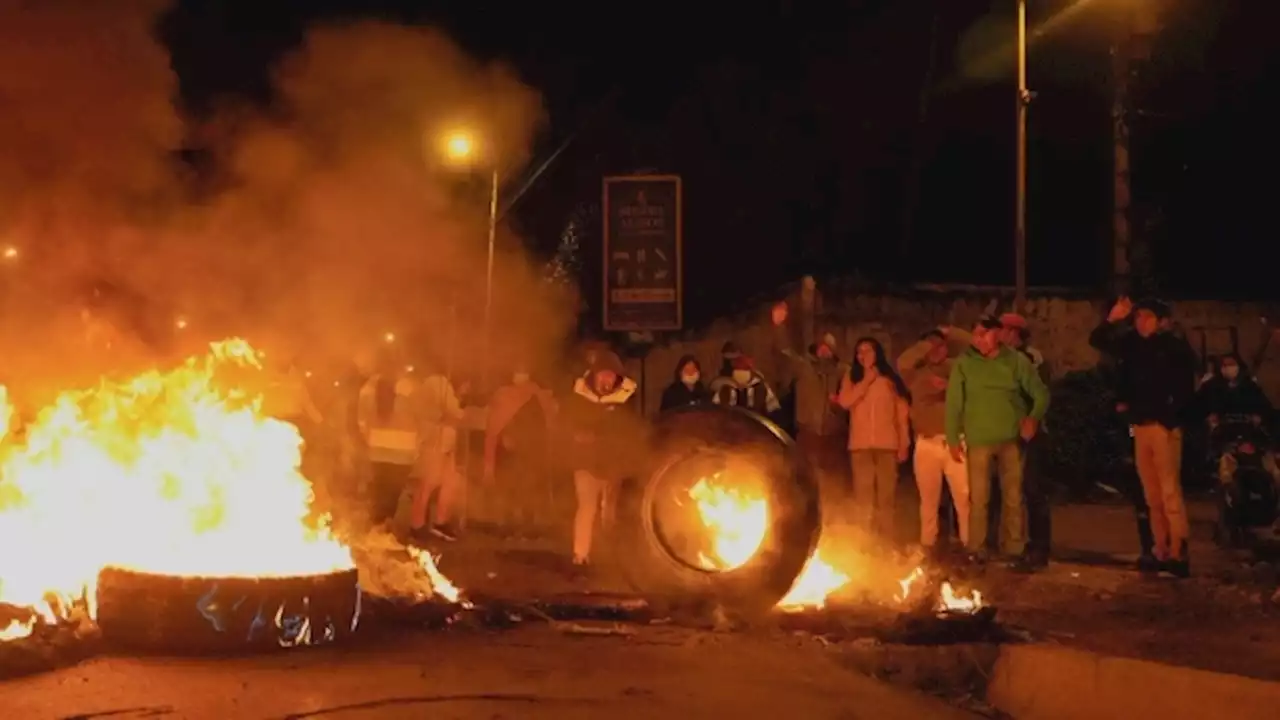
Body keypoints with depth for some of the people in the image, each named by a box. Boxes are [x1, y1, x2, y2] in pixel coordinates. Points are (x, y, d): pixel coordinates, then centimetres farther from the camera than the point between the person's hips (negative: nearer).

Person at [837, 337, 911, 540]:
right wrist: (866, 380, -4)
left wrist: (904, 444, 0)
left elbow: (902, 412, 6)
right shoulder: (851, 378, 12)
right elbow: (845, 402, -6)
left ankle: (886, 543, 4)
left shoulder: (891, 379, 9)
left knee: (886, 497, 0)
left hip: (887, 445, 0)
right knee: (862, 497, -5)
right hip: (860, 445, 0)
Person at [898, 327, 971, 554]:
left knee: (964, 497, -7)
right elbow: (903, 362, -10)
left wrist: (949, 333, 5)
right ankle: (928, 545, 14)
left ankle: (969, 544, -1)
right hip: (927, 444, 1)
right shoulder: (917, 374, 10)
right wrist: (927, 343, -2)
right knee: (929, 499, 7)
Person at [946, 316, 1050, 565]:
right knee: (978, 498, -1)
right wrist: (952, 438, -1)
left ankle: (1013, 550, 16)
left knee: (1013, 497, 7)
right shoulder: (964, 363, 0)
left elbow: (1041, 394, 6)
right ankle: (975, 551, 7)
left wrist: (1034, 417, -12)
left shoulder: (1016, 361, 2)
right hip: (978, 440, -1)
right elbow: (954, 403, 2)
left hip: (1011, 439, 1)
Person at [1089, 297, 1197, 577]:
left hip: (1164, 425, -6)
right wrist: (1112, 319, 3)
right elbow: (1097, 340, 18)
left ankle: (1178, 554, -9)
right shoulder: (1132, 344, 10)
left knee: (1169, 492, -10)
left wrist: (1172, 418, -18)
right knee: (1152, 495, 8)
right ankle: (1161, 550, 14)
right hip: (1139, 426, 6)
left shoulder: (1175, 347, -5)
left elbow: (1185, 386, -11)